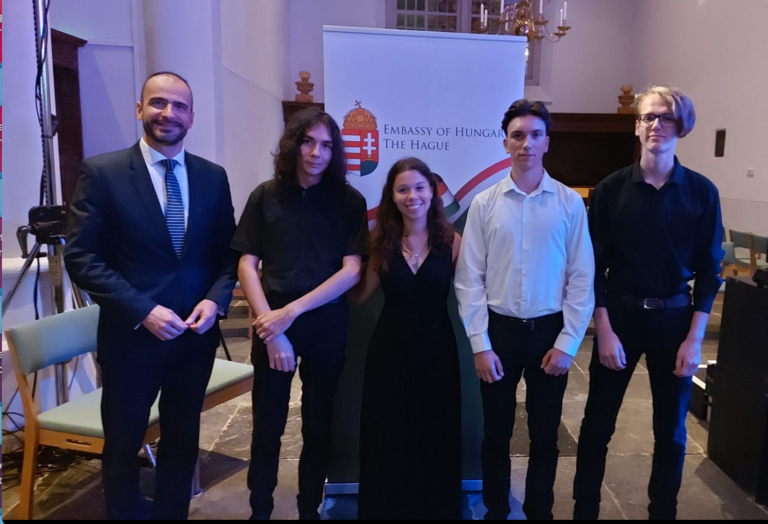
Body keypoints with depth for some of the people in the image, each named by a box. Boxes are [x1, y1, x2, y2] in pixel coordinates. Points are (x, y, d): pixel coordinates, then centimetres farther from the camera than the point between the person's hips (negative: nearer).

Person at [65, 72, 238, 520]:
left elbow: (228, 251, 6)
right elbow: (81, 257, -11)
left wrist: (215, 299, -11)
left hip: (196, 333, 3)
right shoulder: (102, 172, -7)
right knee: (123, 444, 16)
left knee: (183, 442, 19)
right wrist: (143, 310, -19)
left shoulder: (213, 176, 3)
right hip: (132, 333, -3)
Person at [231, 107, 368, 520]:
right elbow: (247, 264, -2)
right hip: (272, 323, 0)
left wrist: (293, 311, -14)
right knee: (267, 426, 10)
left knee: (318, 426, 13)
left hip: (327, 324, 0)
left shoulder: (349, 201, -1)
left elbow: (351, 271, -7)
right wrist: (270, 325, -12)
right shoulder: (266, 195, 0)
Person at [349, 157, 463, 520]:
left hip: (437, 349, -1)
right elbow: (359, 295, -3)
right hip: (389, 349, 1)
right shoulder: (382, 242, -1)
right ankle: (388, 508, 35)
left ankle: (435, 509, 36)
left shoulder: (451, 241, -6)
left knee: (435, 438, 13)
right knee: (388, 439, 13)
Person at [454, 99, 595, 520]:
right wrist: (480, 344, -8)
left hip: (550, 331, 0)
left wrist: (568, 342, -6)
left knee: (545, 433, 15)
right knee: (496, 432, 14)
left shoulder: (570, 203, -3)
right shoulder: (484, 204, -3)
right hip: (499, 329, 0)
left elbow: (582, 278, -3)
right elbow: (469, 279, -4)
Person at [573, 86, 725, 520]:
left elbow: (708, 270, 0)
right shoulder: (611, 189, -5)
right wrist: (604, 330, -9)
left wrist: (695, 338, -5)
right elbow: (595, 266, -4)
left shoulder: (702, 192, -2)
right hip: (619, 315, -1)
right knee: (598, 424, 8)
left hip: (675, 318, 1)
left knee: (671, 430, 14)